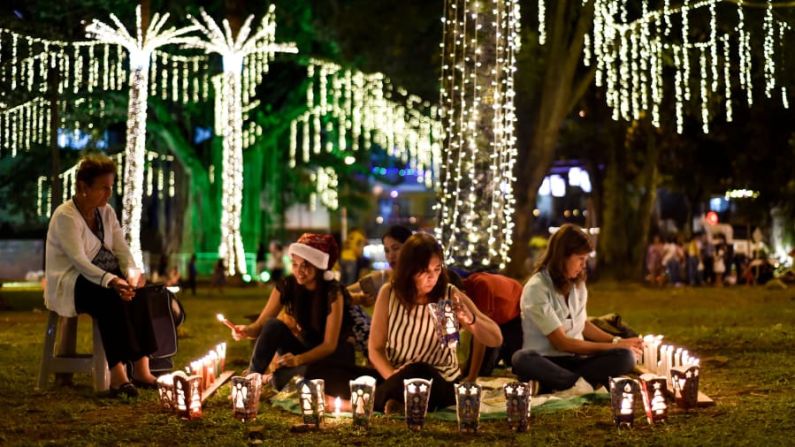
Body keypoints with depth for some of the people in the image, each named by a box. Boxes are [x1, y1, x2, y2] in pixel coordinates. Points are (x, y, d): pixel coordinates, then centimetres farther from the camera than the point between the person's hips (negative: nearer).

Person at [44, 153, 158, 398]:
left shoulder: (106, 212, 9)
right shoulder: (65, 216, -15)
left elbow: (121, 247, 1)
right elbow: (79, 261, -26)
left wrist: (132, 273, -21)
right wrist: (111, 281, -40)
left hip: (103, 277, 7)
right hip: (70, 282, -7)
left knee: (138, 295, -23)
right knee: (112, 300, -34)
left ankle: (141, 368, -26)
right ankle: (117, 375, -38)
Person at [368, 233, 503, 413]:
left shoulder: (451, 296, -7)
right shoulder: (389, 294, -5)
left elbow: (496, 340, -7)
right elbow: (376, 349, 1)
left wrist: (470, 319, -29)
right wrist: (396, 381, -18)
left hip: (441, 382, 0)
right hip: (399, 379, 0)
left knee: (418, 373, -33)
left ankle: (394, 403, -17)